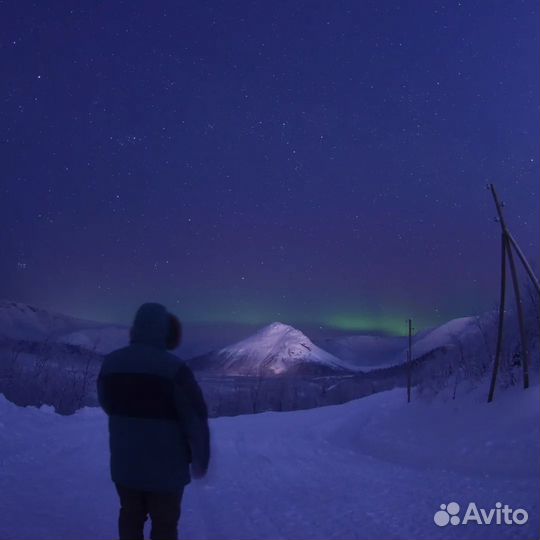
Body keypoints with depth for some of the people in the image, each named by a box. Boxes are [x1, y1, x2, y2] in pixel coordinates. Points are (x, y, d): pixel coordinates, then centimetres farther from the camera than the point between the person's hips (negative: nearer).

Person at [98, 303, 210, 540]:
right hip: (166, 466, -5)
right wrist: (200, 461, -2)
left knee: (131, 517, 23)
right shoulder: (173, 367, -22)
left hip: (123, 462, 5)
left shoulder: (110, 362, -4)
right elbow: (196, 419, -17)